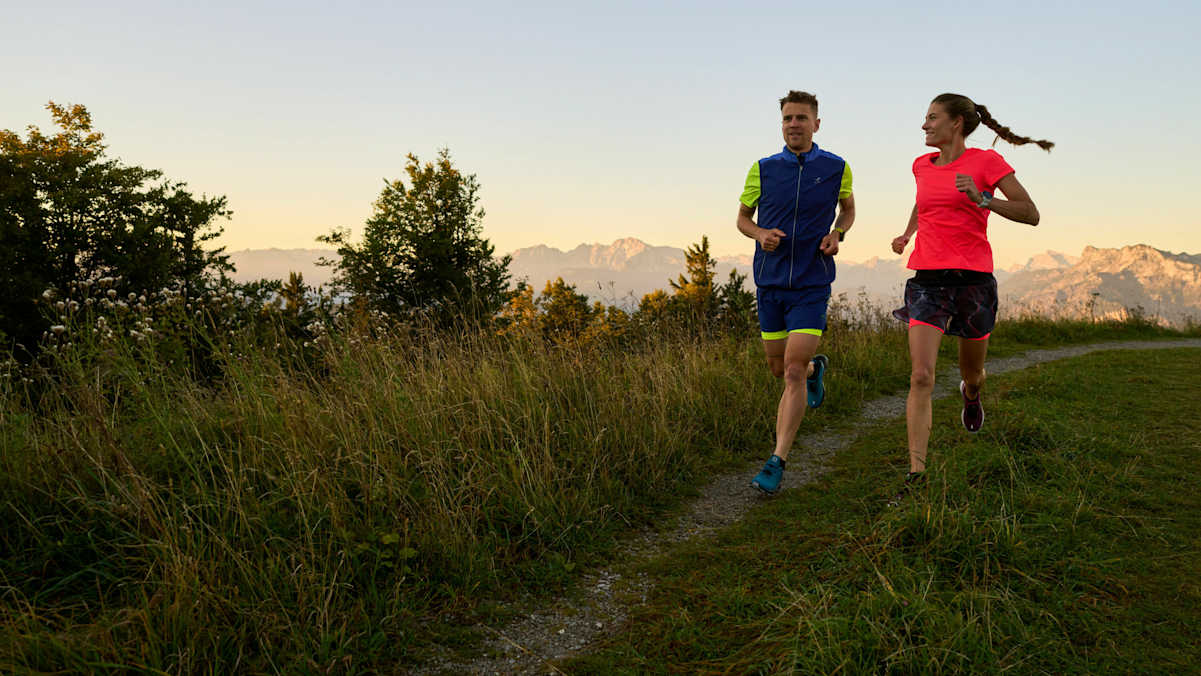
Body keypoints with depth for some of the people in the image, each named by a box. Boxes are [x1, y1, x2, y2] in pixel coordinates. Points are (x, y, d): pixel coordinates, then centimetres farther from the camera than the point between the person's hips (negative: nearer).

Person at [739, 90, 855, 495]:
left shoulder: (837, 168, 1)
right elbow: (742, 218, 13)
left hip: (812, 284, -3)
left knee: (793, 371, -14)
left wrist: (837, 234, -2)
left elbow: (848, 208, 20)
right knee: (779, 368, 14)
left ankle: (777, 462, -9)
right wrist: (761, 234, -10)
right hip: (769, 282, 3)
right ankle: (815, 368, 51)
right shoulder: (762, 169, 1)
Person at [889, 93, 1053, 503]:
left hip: (973, 279, -2)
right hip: (928, 279, 2)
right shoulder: (922, 166, 11)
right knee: (921, 376, -13)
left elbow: (1031, 214, -6)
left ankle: (971, 394, 55)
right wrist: (907, 234, 18)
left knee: (971, 373, 15)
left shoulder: (987, 162, -2)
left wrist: (982, 198, -20)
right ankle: (916, 473, -12)